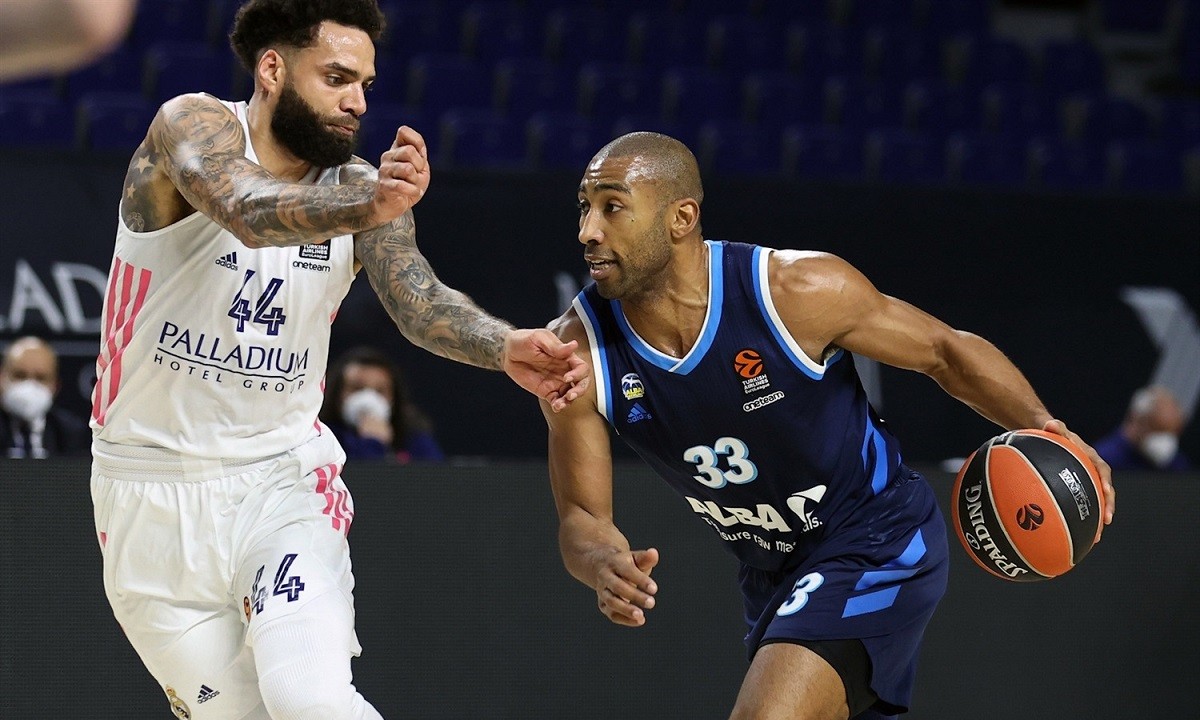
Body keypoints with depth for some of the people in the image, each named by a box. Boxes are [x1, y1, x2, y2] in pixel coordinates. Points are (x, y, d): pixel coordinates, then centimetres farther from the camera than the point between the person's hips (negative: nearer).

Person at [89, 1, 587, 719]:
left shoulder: (361, 186, -1)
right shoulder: (193, 126, -14)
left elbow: (420, 301, -15)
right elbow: (248, 213, -35)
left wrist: (505, 348, -37)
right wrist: (367, 208, -55)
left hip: (283, 477, 2)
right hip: (153, 491, -2)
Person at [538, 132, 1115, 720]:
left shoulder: (799, 291, -24)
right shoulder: (577, 352, -16)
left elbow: (945, 350, -9)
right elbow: (582, 517, -10)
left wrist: (1040, 428, -24)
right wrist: (603, 565, -34)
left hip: (878, 542, -6)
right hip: (770, 576, 6)